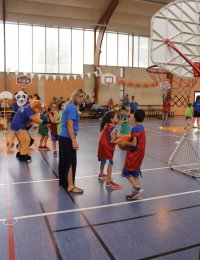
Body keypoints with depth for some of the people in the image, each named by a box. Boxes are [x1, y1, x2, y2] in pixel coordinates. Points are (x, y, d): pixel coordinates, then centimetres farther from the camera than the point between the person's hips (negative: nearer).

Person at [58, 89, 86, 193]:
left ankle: (63, 181, 29)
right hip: (67, 139, -9)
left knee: (64, 160, 17)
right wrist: (74, 141, -22)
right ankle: (70, 186, 3)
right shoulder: (72, 107, -17)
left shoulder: (69, 106, 12)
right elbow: (69, 125, -22)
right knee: (71, 162, -3)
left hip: (63, 137, 9)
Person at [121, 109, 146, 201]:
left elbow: (134, 144, -23)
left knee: (127, 172, 1)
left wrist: (125, 143, -8)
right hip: (139, 154, 9)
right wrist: (128, 142, 9)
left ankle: (138, 188, -6)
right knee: (135, 173, 15)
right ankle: (136, 193, 18)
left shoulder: (135, 129, -19)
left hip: (134, 154, -9)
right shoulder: (142, 128, 8)